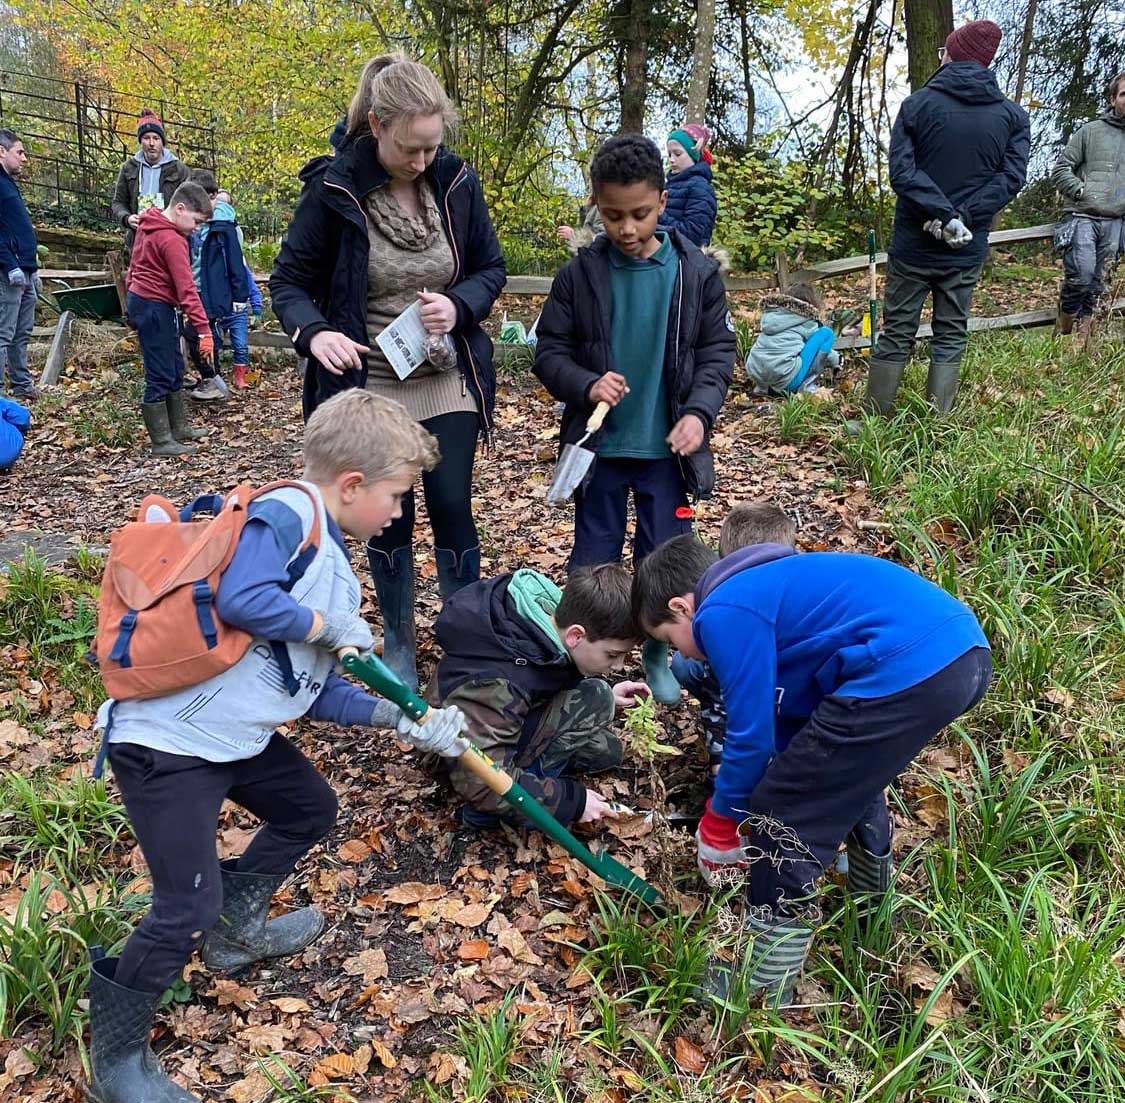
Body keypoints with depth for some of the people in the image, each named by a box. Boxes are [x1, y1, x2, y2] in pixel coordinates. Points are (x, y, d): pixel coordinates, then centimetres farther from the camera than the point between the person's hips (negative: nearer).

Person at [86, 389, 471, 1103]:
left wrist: (400, 720, 4)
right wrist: (331, 626, -19)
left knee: (311, 810, 23)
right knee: (189, 908, -6)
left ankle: (236, 929, 42)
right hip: (168, 742, -10)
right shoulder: (287, 514, -17)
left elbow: (316, 693, 12)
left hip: (239, 738, 10)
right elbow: (241, 598, -36)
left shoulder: (332, 561, 11)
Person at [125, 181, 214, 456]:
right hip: (155, 307, -10)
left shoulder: (149, 224, 10)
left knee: (175, 370, 18)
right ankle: (162, 441, 0)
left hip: (140, 299, 10)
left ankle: (179, 428, 28)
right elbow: (186, 288, -25)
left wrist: (132, 297, 26)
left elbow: (134, 268, 19)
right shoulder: (172, 240, -20)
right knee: (161, 376, -5)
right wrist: (203, 330, -27)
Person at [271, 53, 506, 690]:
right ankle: (399, 644, 28)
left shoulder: (457, 181, -4)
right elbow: (289, 280, -4)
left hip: (447, 382, 2)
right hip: (371, 387, -1)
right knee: (389, 519, 8)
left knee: (453, 510, 1)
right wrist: (314, 331, -26)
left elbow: (492, 268, 6)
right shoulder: (333, 189, -11)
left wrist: (459, 304, -16)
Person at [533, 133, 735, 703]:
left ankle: (659, 652, 31)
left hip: (667, 447, 0)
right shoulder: (579, 275, -4)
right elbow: (549, 351, 0)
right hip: (599, 445, 0)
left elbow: (718, 351, 3)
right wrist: (587, 384, -19)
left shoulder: (696, 273, -3)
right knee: (592, 559, 11)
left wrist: (699, 410, -13)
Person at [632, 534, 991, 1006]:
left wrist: (718, 830, 15)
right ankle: (873, 909, 55)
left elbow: (751, 737, -1)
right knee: (847, 770, 34)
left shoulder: (726, 613, -3)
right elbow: (790, 717, 30)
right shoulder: (766, 588, 26)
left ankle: (763, 992, 17)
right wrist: (746, 811, 34)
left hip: (907, 670, -10)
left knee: (784, 820, 4)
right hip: (963, 651, 11)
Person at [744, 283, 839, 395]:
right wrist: (836, 359, 40)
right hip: (787, 381, -6)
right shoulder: (806, 322, 6)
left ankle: (763, 387, 17)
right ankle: (805, 387, 1)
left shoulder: (770, 314, 18)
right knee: (826, 333, 6)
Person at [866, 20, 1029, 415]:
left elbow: (901, 171, -15)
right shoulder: (1014, 115, 4)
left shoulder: (917, 104, -3)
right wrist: (964, 217, -12)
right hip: (967, 251, 2)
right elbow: (1010, 178, -7)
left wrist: (946, 215, -17)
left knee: (896, 335, 7)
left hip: (913, 245, -1)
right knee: (950, 339, 11)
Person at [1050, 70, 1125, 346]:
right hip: (1082, 217, -4)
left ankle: (1083, 339, 12)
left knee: (1097, 283, 5)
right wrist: (1082, 192, -9)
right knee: (1081, 275, -17)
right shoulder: (1090, 131, 3)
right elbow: (1060, 169, 1)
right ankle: (1062, 333, -1)